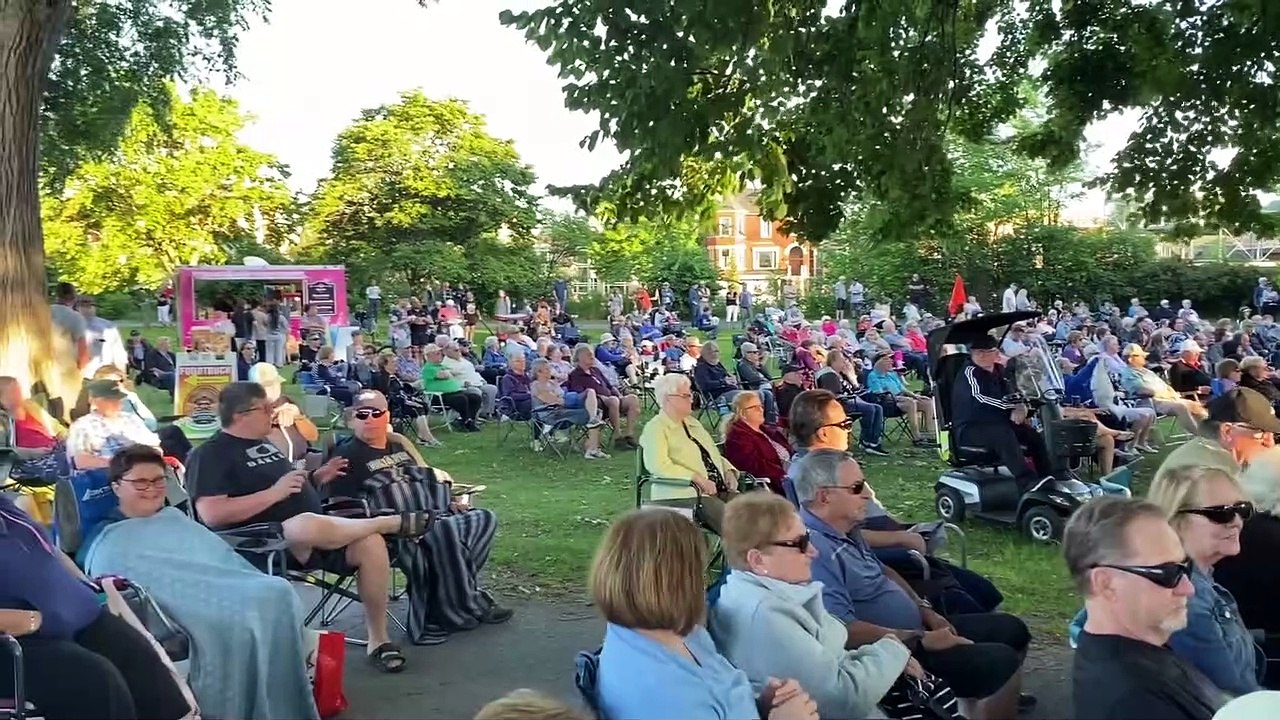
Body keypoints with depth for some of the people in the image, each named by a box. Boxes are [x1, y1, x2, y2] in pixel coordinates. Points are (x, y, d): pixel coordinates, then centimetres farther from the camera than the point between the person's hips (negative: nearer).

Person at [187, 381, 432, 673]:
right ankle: (395, 522, -16)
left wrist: (316, 479, 8)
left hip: (316, 534, 8)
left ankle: (378, 640, -8)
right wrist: (274, 492, -18)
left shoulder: (263, 444, 21)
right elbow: (212, 515, -18)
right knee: (308, 525, -40)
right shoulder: (211, 455, -4)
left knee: (371, 543, -19)